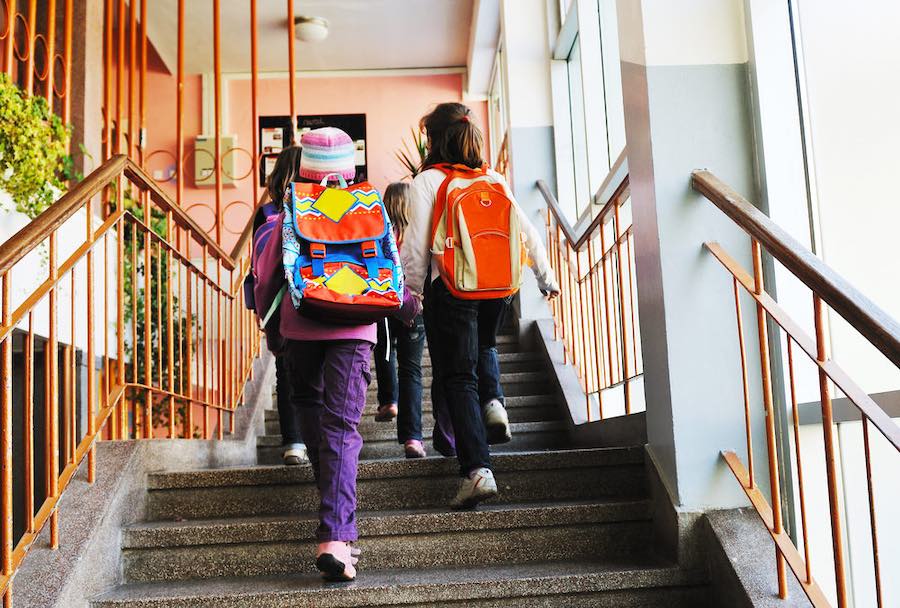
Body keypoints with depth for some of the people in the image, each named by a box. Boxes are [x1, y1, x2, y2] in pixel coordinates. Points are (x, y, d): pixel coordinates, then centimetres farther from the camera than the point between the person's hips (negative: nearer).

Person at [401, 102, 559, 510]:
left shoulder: (427, 181, -4)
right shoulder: (494, 180, 9)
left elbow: (416, 245, -8)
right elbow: (526, 232, 9)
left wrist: (411, 292, 3)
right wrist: (546, 278, 19)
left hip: (448, 287, -4)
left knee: (457, 377, -3)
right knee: (481, 350, 33)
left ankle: (477, 469, -12)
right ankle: (492, 403, 16)